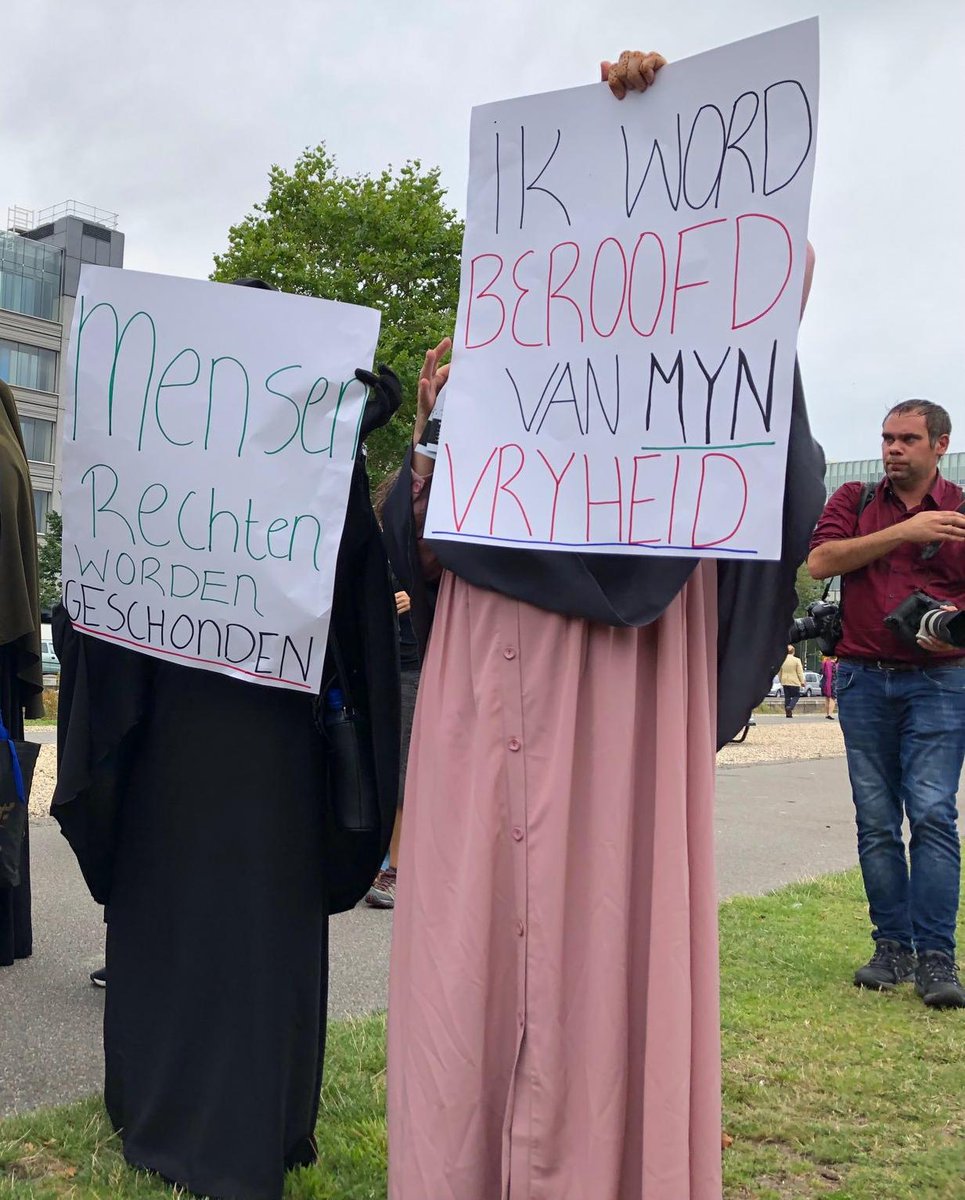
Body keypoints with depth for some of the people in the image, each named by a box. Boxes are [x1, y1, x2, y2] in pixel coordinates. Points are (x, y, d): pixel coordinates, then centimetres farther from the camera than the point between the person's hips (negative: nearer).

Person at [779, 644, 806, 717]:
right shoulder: (797, 660, -9)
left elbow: (779, 672, 11)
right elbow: (800, 672, -8)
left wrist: (781, 680, 22)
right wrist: (802, 681, -1)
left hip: (784, 682, 4)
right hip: (794, 682, -4)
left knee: (787, 697, 10)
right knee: (796, 696, 7)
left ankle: (788, 713, 9)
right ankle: (790, 707, -17)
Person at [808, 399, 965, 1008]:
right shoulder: (854, 501, 10)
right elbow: (821, 560, -7)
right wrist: (903, 531, -12)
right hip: (864, 679, 2)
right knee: (876, 820, 5)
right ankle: (893, 947, 14)